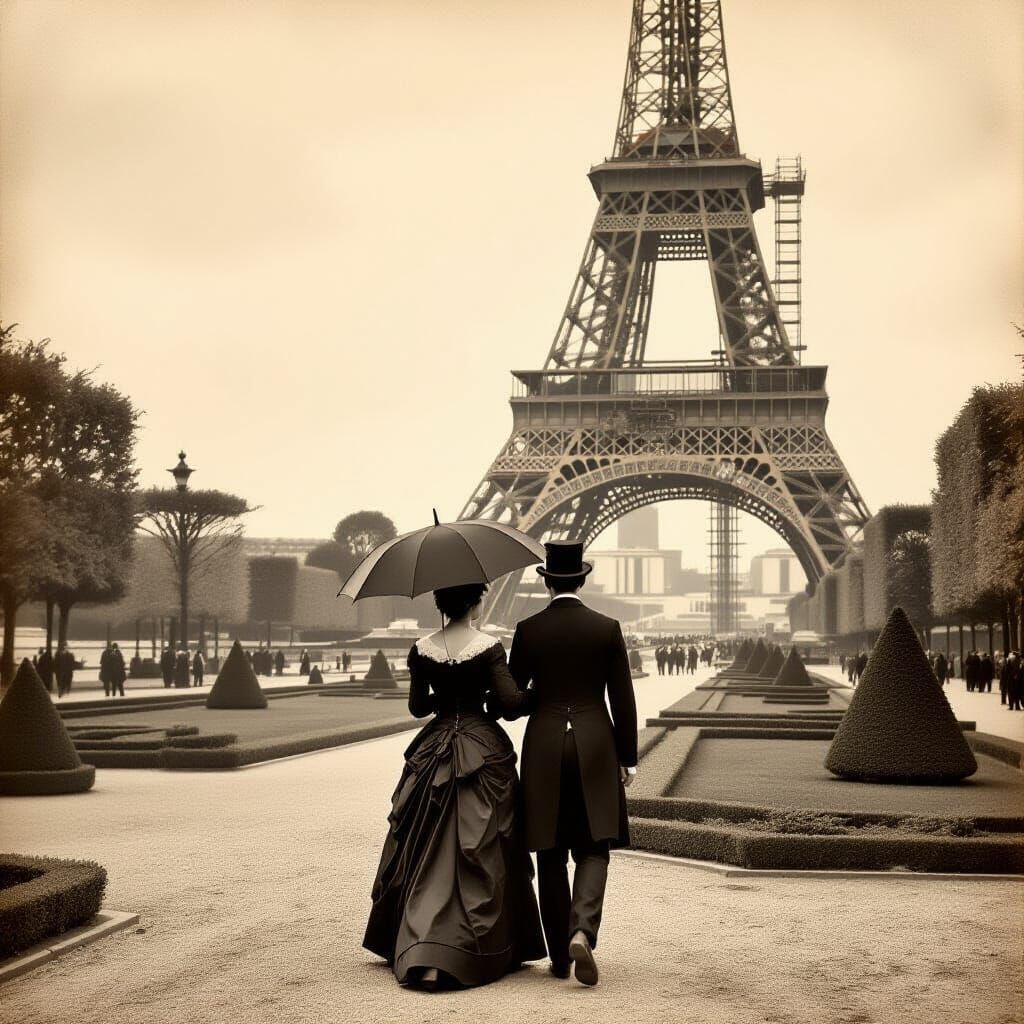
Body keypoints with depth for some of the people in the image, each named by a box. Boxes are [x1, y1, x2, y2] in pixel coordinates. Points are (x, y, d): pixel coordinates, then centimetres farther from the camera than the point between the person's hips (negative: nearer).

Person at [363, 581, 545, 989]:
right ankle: (470, 955, 2)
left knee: (428, 852, 11)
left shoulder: (421, 650, 0)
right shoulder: (489, 648, -10)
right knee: (480, 855, 4)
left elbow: (417, 707, 7)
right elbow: (510, 703, -14)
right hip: (484, 753, -3)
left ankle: (417, 952, 9)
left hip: (434, 753, 3)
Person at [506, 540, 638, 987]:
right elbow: (623, 700, -1)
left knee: (551, 856, 9)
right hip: (595, 748, 0)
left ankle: (559, 955, 13)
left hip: (543, 747, 0)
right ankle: (582, 931, -19)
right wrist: (626, 758, 7)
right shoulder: (607, 628, -1)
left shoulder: (528, 630, -2)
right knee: (593, 849, 5)